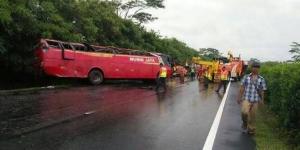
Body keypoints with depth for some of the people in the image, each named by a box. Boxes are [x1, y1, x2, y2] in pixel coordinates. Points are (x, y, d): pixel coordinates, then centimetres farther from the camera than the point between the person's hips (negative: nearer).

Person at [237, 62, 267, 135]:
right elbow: (242, 88, 4)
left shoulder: (261, 79, 3)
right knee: (244, 112, -22)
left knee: (252, 116, 8)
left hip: (255, 100, 2)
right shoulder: (246, 77, 2)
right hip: (246, 99, -1)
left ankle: (251, 129, 28)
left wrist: (262, 100, 8)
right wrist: (239, 97, 3)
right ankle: (244, 123, 8)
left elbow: (262, 91, 8)